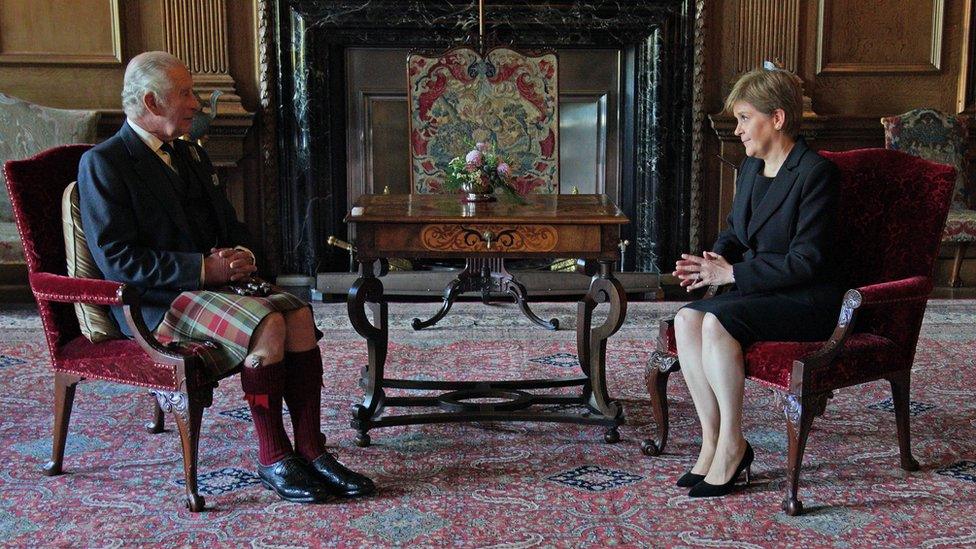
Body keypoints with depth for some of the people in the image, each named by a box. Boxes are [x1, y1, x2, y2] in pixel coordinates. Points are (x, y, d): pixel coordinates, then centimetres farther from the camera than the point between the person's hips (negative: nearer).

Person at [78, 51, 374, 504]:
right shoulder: (103, 164, -6)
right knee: (267, 323, -29)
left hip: (214, 280, 7)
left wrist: (240, 256, -1)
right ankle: (273, 460, -17)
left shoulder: (190, 153, 19)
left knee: (299, 314, -19)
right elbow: (117, 259, -15)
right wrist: (203, 268, -20)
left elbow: (230, 225, 24)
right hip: (159, 300, -7)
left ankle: (310, 450, -16)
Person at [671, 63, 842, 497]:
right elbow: (734, 234, 21)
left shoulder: (816, 172, -14)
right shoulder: (750, 169, 12)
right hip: (761, 291, 8)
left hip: (808, 300, -8)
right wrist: (713, 260, -2)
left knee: (718, 321, -30)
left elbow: (805, 261, -19)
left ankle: (732, 447, -17)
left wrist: (731, 273, -19)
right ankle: (712, 441, -13)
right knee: (686, 319, -18)